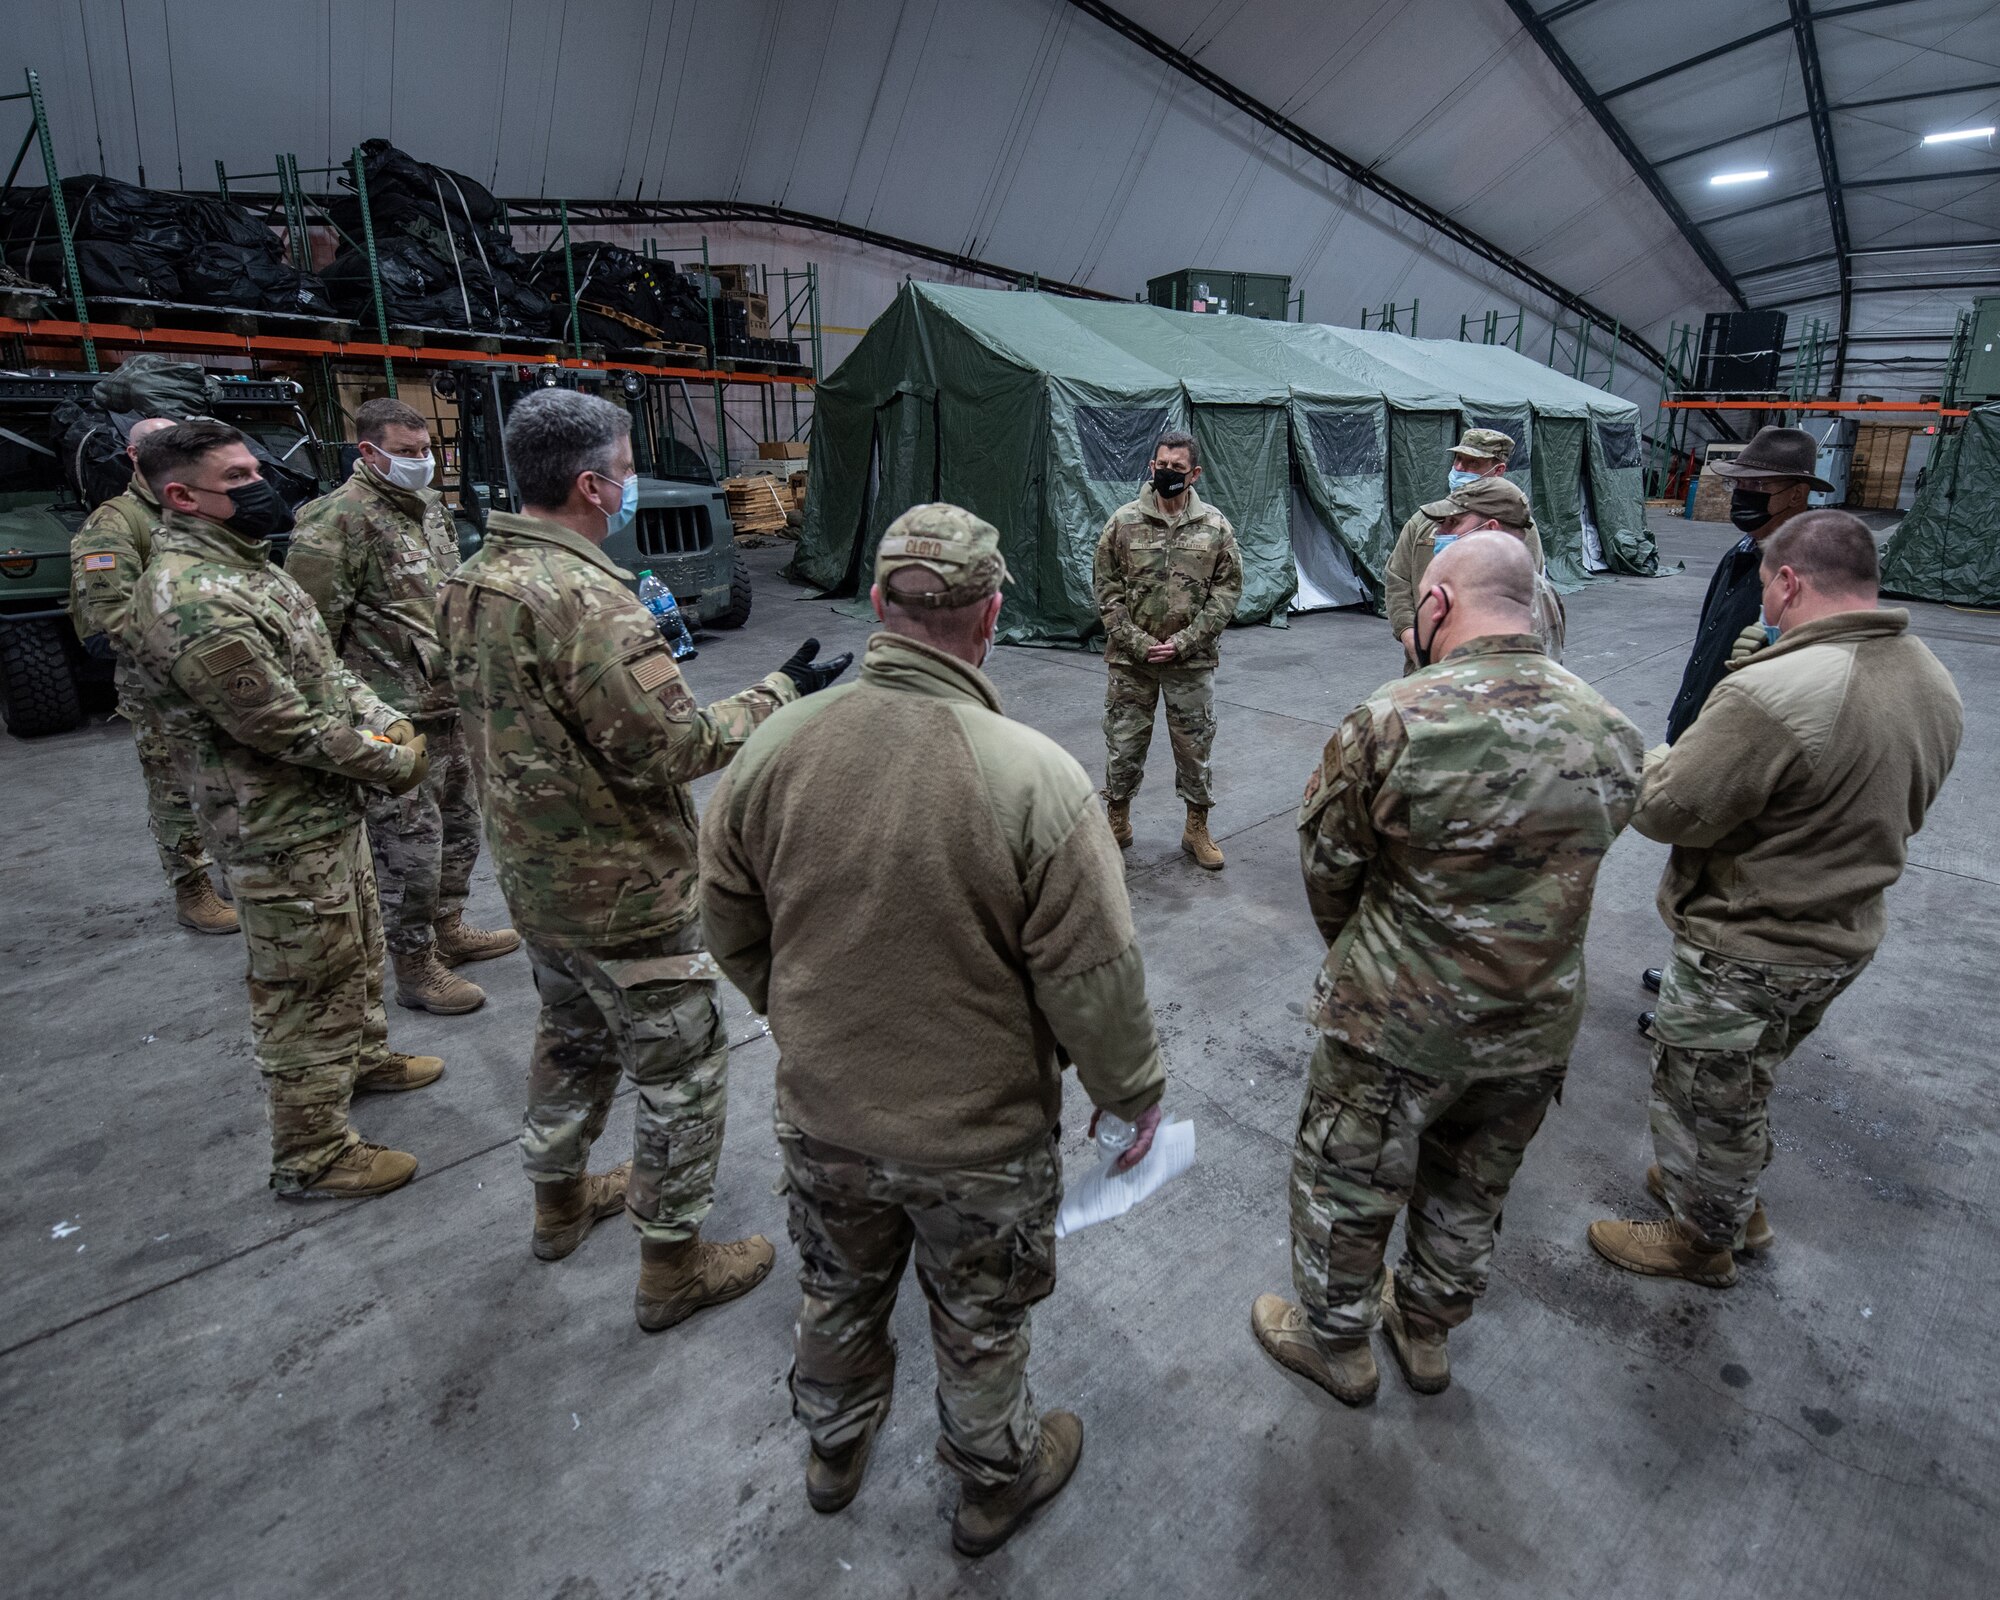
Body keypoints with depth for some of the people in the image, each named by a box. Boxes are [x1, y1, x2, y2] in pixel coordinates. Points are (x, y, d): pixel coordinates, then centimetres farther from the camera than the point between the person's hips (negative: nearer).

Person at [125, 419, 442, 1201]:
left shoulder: (248, 565, 8)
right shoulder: (191, 599, -25)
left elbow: (326, 666, 13)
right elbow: (285, 727, -25)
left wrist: (388, 722, -3)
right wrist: (392, 762, -13)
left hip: (331, 808, 10)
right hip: (281, 832, -10)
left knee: (358, 947, 26)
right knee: (308, 988, 2)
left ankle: (365, 1056, 49)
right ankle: (311, 1156, 18)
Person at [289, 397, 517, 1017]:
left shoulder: (432, 507, 14)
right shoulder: (340, 519, -14)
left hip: (450, 703, 9)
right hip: (396, 715, -9)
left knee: (459, 821, 19)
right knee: (410, 839, -3)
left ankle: (448, 930, 36)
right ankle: (415, 968, 11)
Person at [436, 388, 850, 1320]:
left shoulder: (471, 583, 2)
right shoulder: (587, 599, -27)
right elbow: (673, 748, -26)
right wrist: (780, 693, -15)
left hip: (531, 874, 9)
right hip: (621, 891, -9)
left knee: (572, 1034, 28)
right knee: (683, 1069, 8)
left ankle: (560, 1200, 48)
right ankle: (672, 1266, 24)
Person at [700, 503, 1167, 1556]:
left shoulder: (773, 748, -15)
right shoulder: (1036, 779, -29)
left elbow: (728, 928, -2)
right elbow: (1094, 983, -21)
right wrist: (1134, 1093, -2)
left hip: (820, 1113, 4)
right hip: (979, 1137, -3)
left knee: (838, 1296, 31)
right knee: (979, 1328, 24)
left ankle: (834, 1449, 59)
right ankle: (996, 1481, 52)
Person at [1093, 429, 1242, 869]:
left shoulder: (1215, 527, 0)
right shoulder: (1124, 521, -2)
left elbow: (1227, 591, -1)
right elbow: (1108, 590, -2)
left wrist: (1183, 643, -11)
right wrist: (1139, 643, -11)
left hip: (1191, 660, 0)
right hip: (1130, 657, 0)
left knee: (1195, 746, 9)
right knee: (1123, 744, 8)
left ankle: (1197, 830, 25)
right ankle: (1117, 824, 27)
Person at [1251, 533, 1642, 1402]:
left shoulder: (1390, 720, -23)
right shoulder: (1612, 733, -7)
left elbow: (1327, 865, -11)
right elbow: (1574, 862, 4)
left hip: (1397, 1021, -5)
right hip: (1537, 1026, 6)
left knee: (1346, 1184, 19)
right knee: (1471, 1189, 26)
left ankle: (1333, 1339, 41)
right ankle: (1426, 1330, 49)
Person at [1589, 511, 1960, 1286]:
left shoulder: (1768, 695, -32)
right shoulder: (1935, 684, 0)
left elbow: (1670, 812, -25)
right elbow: (1902, 815, 10)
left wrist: (1655, 763, -5)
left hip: (1749, 950, -8)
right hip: (1846, 934, 9)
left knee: (1706, 1095, 14)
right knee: (1745, 1083, 29)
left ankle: (1703, 1238, 35)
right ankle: (1734, 1199, 49)